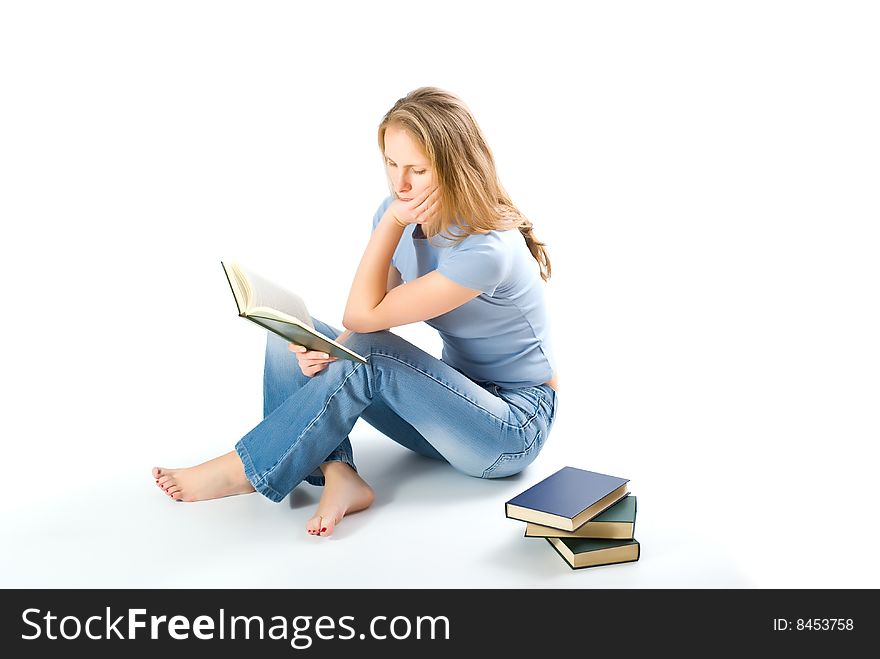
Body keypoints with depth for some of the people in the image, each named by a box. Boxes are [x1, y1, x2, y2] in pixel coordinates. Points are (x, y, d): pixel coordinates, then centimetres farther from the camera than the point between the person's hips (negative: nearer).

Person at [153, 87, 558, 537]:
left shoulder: (486, 250, -28)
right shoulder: (401, 215, -4)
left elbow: (364, 316, -24)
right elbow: (362, 319, -2)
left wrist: (392, 221, -21)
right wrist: (328, 350, -23)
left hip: (515, 429, -7)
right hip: (451, 404, 7)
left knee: (370, 352, -30)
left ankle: (245, 470, -16)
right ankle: (337, 474, -23)